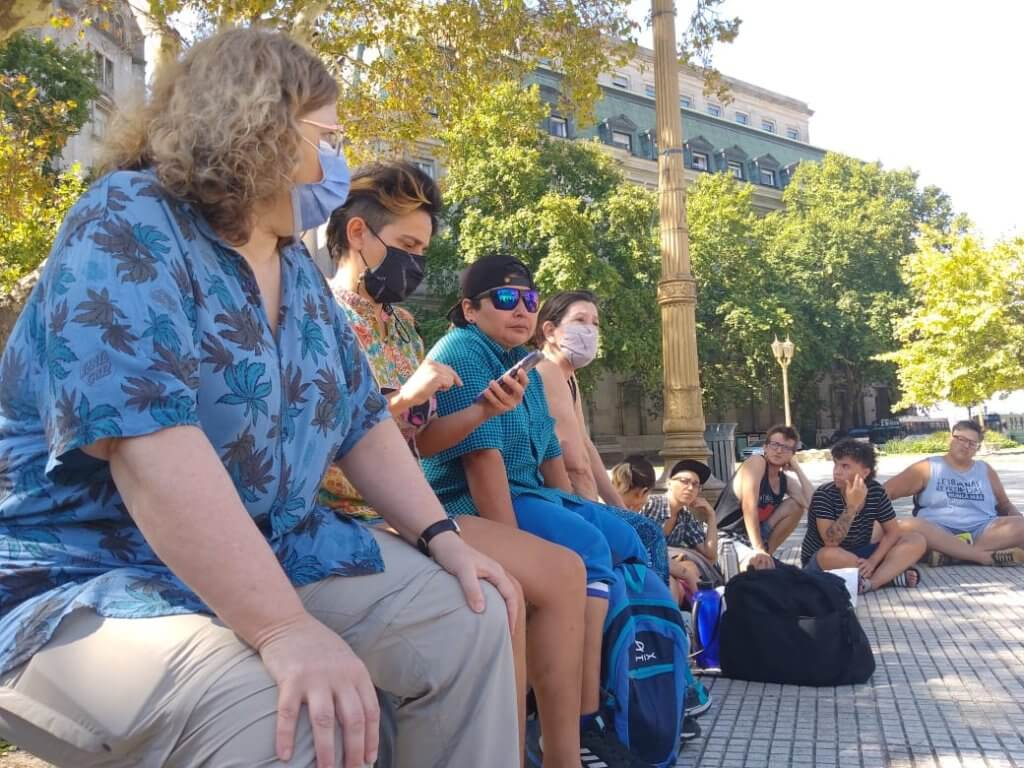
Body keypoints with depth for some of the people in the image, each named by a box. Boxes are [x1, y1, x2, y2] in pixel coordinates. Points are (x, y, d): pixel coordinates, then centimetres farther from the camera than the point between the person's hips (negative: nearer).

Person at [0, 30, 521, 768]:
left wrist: (444, 539, 1)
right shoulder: (129, 225, -16)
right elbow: (149, 443, -29)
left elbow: (361, 420, 14)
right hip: (89, 582, -8)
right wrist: (283, 629, -34)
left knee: (469, 616, 0)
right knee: (275, 708, -36)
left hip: (275, 555, 8)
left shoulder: (297, 271, 9)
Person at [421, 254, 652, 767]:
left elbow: (549, 454, 18)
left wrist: (574, 510, 10)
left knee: (630, 539, 7)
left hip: (530, 493, 10)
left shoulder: (525, 362, 16)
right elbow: (482, 457, -24)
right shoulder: (462, 353, -14)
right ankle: (585, 720, -23)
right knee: (586, 546, -28)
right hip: (470, 503, -10)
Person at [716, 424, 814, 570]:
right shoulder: (756, 462, -17)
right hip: (728, 537, -8)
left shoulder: (785, 481, 4)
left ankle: (767, 551, 1)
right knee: (759, 565, -36)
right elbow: (749, 506, -27)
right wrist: (758, 549, -31)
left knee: (796, 505, 0)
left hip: (754, 535, 9)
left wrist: (797, 468, -7)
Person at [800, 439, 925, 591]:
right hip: (819, 563, -5)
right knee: (829, 555, -41)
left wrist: (872, 561, -19)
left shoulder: (876, 490, -5)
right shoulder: (823, 495, -20)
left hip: (858, 556, 5)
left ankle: (870, 582, -25)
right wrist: (852, 506, -38)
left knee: (916, 540, -9)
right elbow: (831, 543, -30)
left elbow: (892, 532, -4)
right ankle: (892, 575, -20)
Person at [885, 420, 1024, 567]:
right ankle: (987, 556, -37)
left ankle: (950, 554, -34)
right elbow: (886, 491, 4)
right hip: (937, 533, -3)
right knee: (907, 526, -35)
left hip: (982, 532, 3)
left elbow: (1005, 505, 24)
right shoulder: (928, 468, 9)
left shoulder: (986, 471, 19)